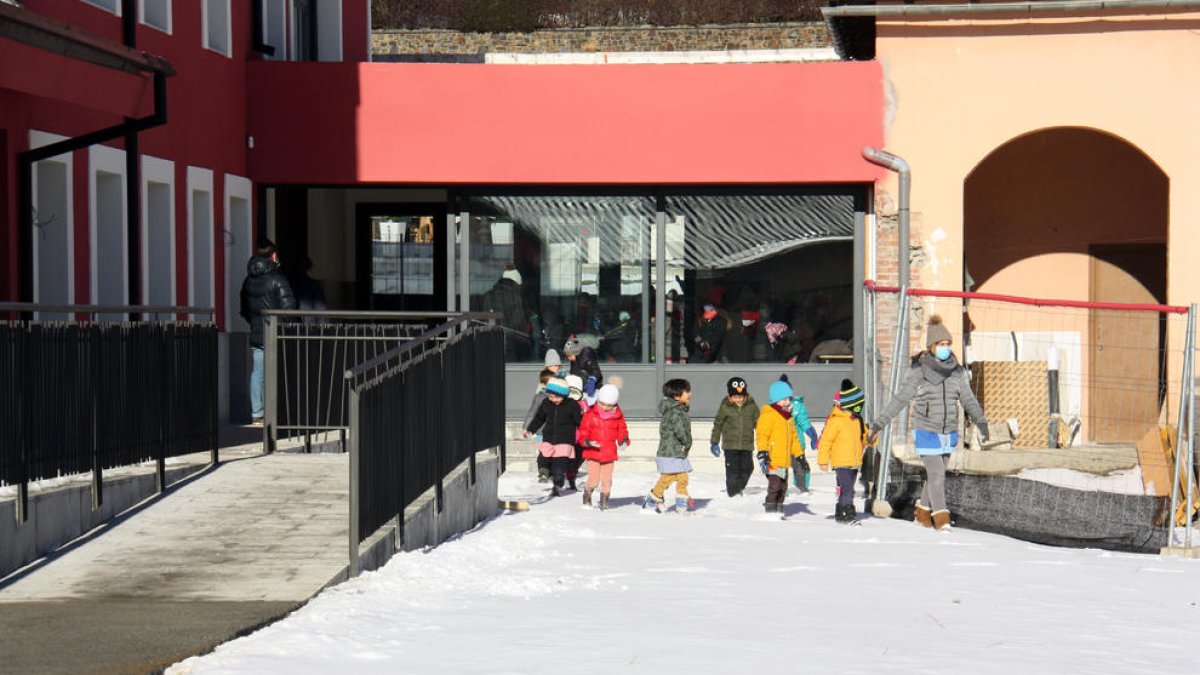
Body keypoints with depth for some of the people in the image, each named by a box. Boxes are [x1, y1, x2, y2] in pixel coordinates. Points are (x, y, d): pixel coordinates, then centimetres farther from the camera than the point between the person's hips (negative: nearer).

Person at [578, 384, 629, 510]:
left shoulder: (618, 417, 2)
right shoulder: (590, 414, -5)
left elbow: (622, 431, 12)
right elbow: (583, 431, -4)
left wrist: (623, 441, -8)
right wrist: (587, 441, -23)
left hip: (609, 454, 2)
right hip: (593, 453, -2)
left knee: (607, 480, 5)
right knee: (593, 480, -6)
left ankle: (604, 503, 20)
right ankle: (587, 495, 21)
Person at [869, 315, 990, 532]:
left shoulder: (957, 371, 3)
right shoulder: (918, 371, -10)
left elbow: (968, 400, 5)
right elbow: (900, 399, -7)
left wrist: (981, 422, -5)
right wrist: (879, 423, -9)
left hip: (948, 433, 4)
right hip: (926, 431, -4)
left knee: (936, 475, 13)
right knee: (936, 475, -10)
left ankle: (923, 510, 32)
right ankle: (941, 517, 1)